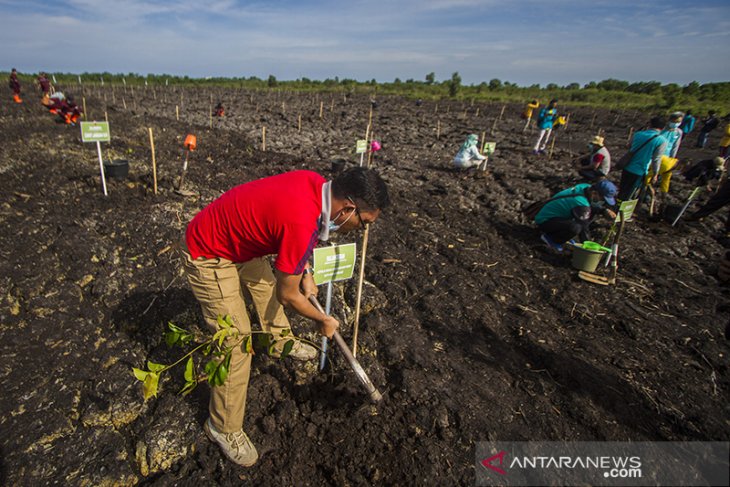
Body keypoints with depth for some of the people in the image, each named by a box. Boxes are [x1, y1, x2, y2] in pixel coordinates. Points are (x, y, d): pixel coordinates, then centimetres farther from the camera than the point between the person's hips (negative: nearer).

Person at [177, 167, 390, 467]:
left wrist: (305, 273, 7)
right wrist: (324, 321, -4)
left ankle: (281, 343, 55)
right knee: (237, 342, -5)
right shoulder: (302, 223, -37)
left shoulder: (316, 183, -11)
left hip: (237, 238, 9)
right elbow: (288, 296, -21)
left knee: (267, 287, 26)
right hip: (207, 257, -9)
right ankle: (223, 427, 18)